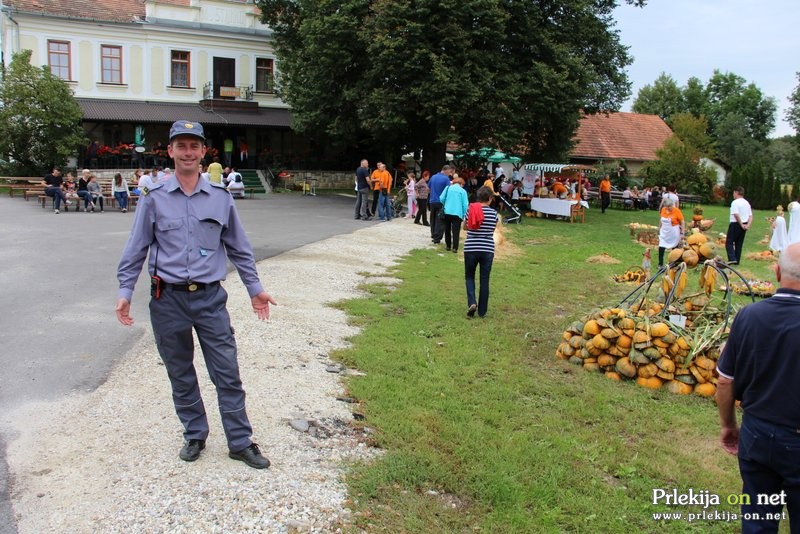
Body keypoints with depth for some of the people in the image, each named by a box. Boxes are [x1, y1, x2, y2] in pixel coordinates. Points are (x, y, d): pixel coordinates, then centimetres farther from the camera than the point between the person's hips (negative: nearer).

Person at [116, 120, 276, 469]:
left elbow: (239, 249, 10)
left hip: (210, 298, 0)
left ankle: (240, 443, 14)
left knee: (228, 374, 2)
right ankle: (194, 436, 30)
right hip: (168, 300, 0)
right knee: (181, 375, 13)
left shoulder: (221, 198, 3)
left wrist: (255, 288, 10)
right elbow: (135, 250, 5)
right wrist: (125, 291, -1)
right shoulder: (155, 199, 1)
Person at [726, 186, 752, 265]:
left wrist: (741, 224, -15)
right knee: (739, 243, 13)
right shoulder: (747, 203, 14)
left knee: (729, 242, -3)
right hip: (744, 225, 8)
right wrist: (747, 225, -1)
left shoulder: (735, 202, -11)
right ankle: (737, 261, 14)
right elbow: (751, 216, 10)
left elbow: (736, 215, -22)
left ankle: (732, 259, -17)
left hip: (735, 224, -8)